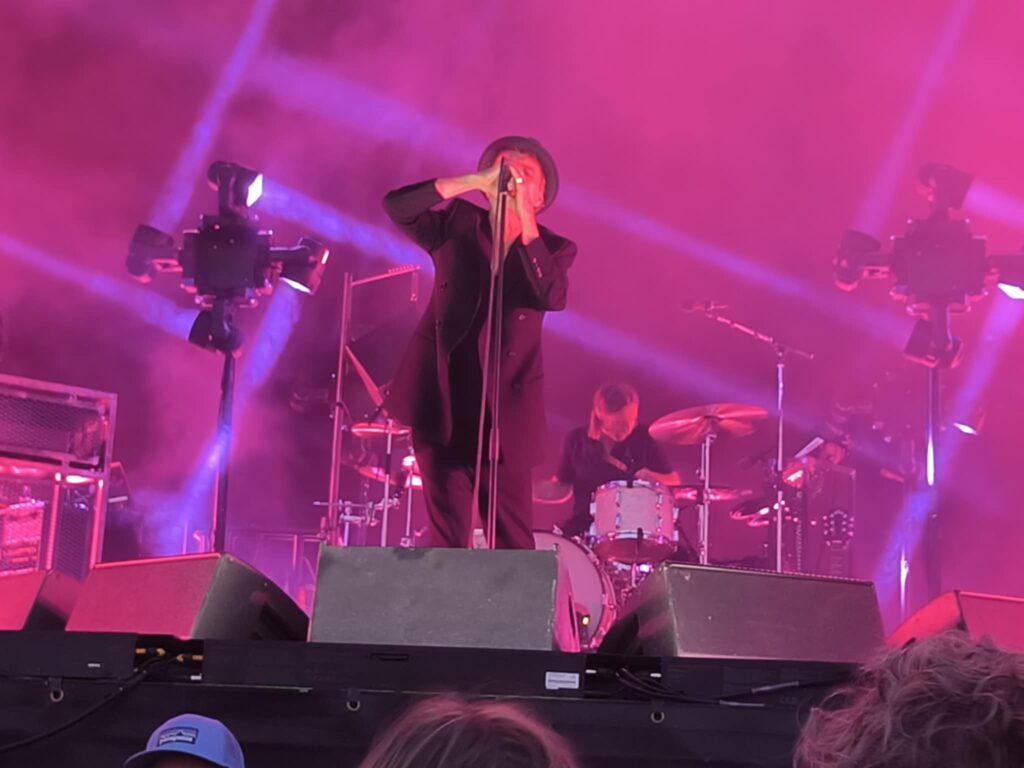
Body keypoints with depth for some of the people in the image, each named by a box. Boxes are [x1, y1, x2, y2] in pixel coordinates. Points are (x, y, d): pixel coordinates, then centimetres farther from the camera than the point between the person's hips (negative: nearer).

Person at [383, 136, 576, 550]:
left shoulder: (554, 248, 4)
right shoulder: (458, 224, 6)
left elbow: (553, 297, -17)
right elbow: (396, 205, -11)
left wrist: (525, 221, -20)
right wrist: (475, 182, -17)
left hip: (503, 411, -1)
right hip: (441, 404, 1)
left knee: (514, 543, -1)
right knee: (446, 538, 4)